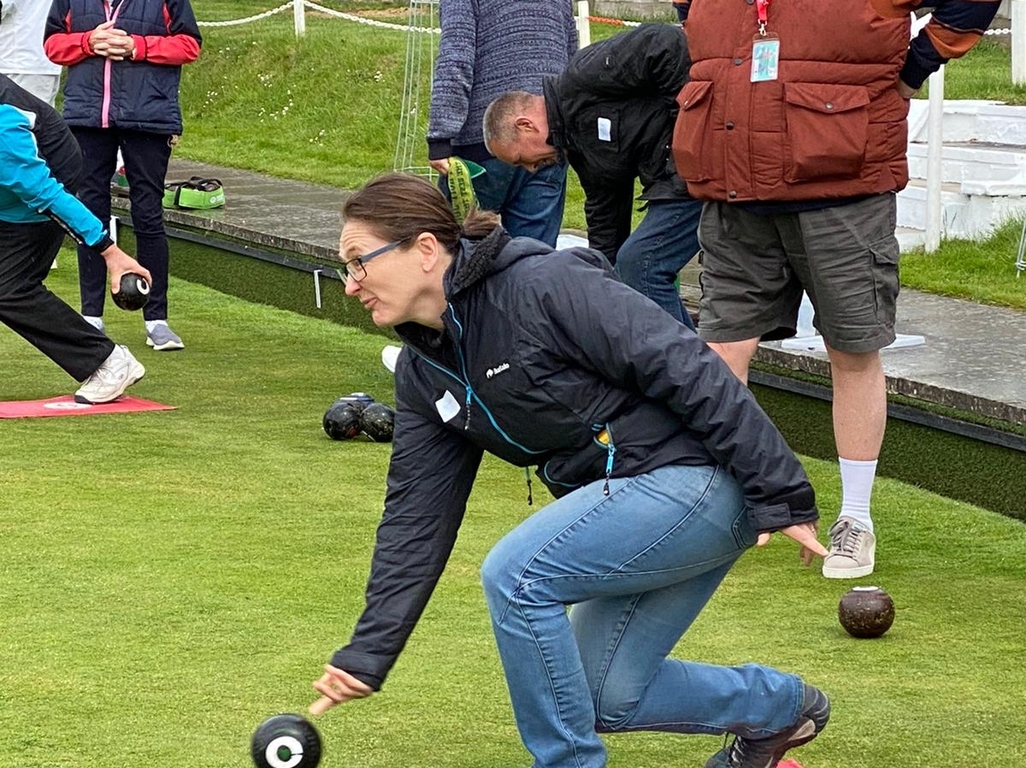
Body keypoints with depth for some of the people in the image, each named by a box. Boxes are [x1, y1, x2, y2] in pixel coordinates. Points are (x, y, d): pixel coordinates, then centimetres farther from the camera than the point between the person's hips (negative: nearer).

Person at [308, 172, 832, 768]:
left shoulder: (544, 286, -19)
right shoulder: (424, 374, 8)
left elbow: (688, 370, -21)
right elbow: (416, 518, 11)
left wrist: (777, 496, -22)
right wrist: (366, 657, 6)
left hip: (697, 477, -9)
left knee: (516, 576, -20)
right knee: (606, 698, 8)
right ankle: (780, 706, 30)